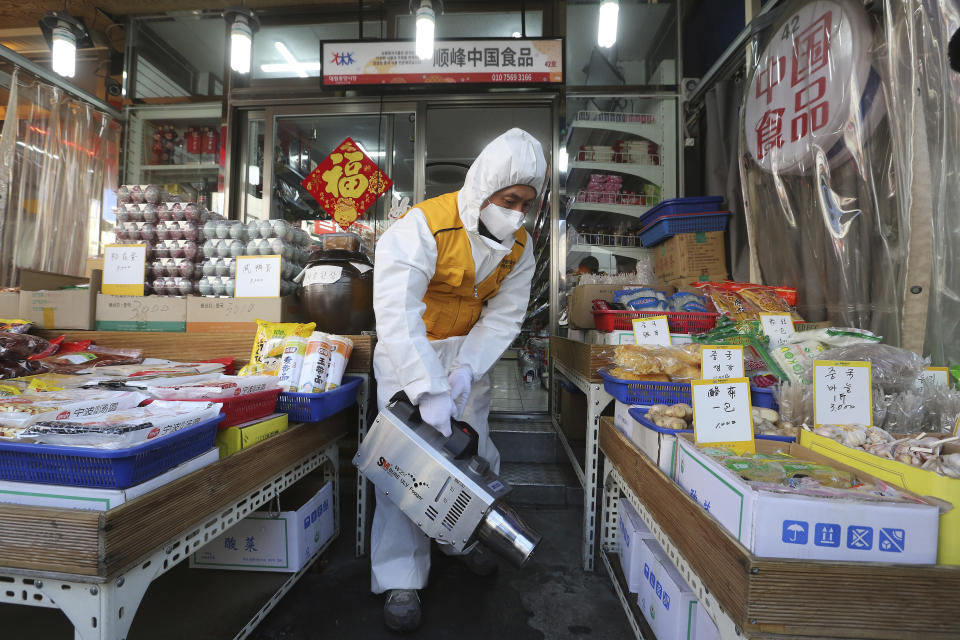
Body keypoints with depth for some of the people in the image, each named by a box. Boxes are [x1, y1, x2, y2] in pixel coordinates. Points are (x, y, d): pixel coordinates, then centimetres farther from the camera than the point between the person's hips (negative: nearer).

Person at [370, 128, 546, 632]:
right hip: (408, 350, -4)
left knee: (474, 449, 10)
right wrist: (428, 391, -43)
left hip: (470, 350, 5)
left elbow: (504, 317, -9)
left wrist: (467, 368, -24)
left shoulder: (519, 246, -8)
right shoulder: (421, 227, -28)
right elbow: (397, 313, -37)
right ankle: (401, 579, 8)